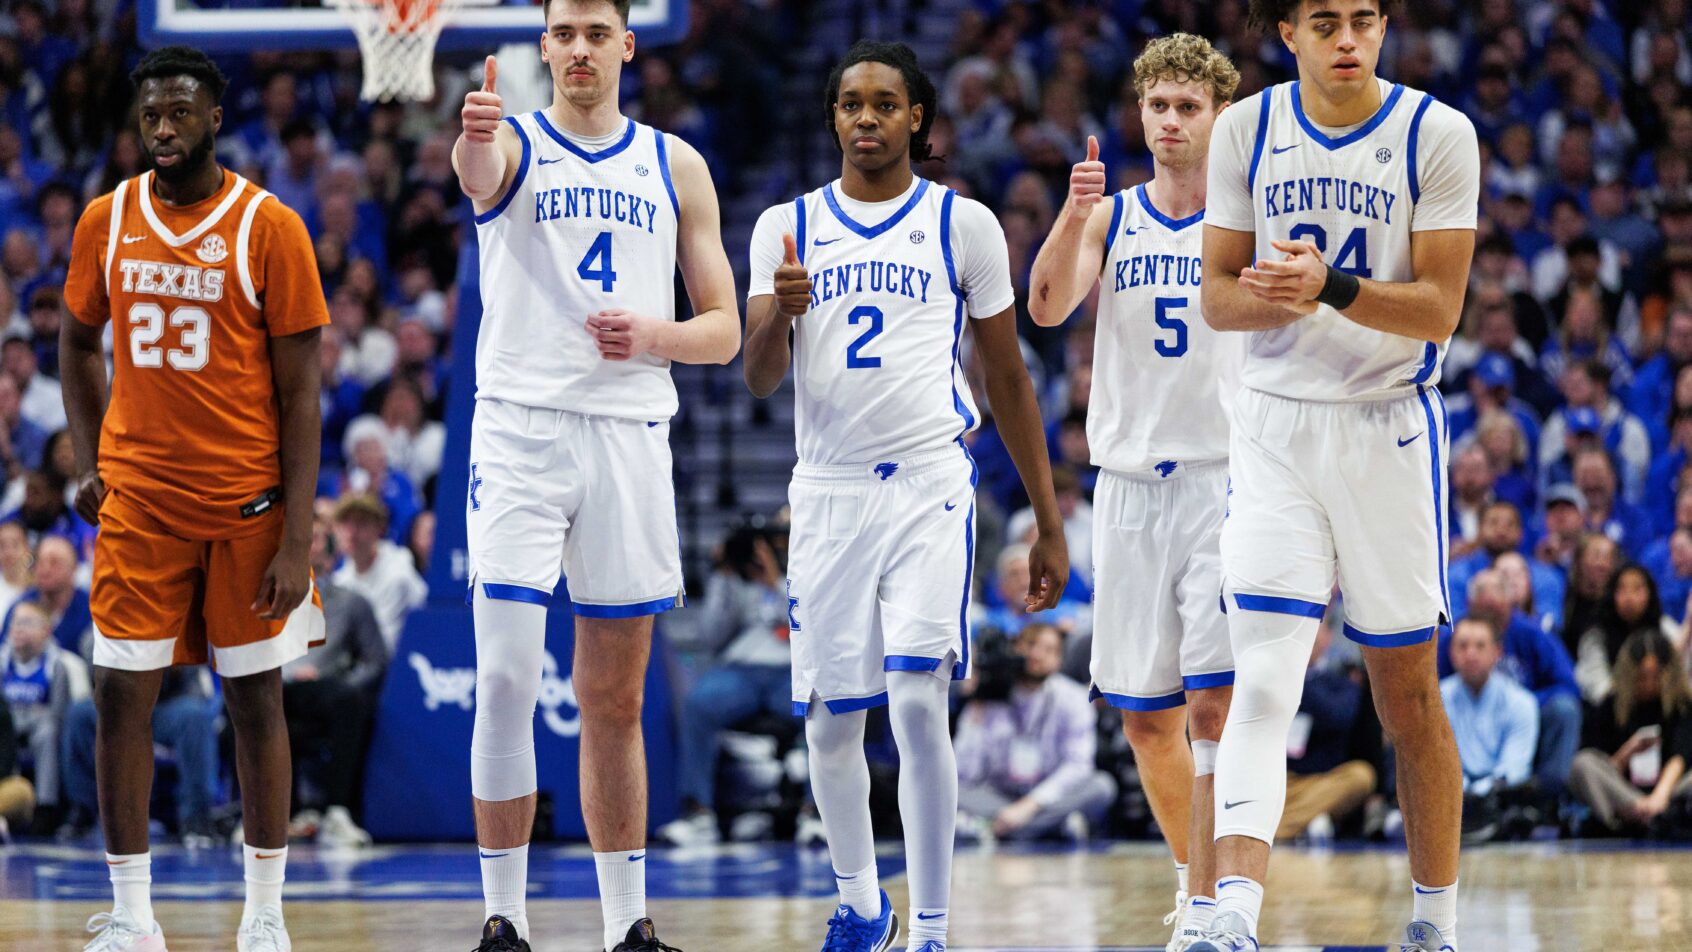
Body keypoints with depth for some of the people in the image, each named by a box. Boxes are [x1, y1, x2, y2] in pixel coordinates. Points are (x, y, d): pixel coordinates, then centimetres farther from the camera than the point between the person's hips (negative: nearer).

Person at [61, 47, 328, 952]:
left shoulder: (268, 228, -7)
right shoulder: (107, 221, 3)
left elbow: (300, 390, -7)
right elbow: (78, 342, 19)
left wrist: (298, 538, -12)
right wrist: (88, 461, 5)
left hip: (246, 497, -3)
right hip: (138, 495, 3)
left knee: (255, 698, 4)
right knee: (121, 696, -1)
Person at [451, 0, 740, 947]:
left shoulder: (676, 167, 11)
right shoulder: (514, 142, 3)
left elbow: (725, 329, 11)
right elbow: (478, 172, -24)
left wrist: (655, 335, -11)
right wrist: (473, 137, -49)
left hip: (631, 432, 3)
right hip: (521, 428, -3)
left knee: (617, 700, 8)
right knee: (506, 681, -10)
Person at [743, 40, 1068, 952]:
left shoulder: (963, 224, 5)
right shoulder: (787, 227, 8)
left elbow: (1008, 378, 9)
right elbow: (759, 377, 2)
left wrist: (1048, 523, 7)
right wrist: (779, 312, -21)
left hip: (929, 483, -2)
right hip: (828, 490, 2)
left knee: (918, 704, -17)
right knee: (830, 722, 7)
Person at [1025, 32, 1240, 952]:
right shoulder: (1109, 218, 7)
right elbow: (1047, 307, -10)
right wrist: (1071, 216, -25)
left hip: (1226, 478, -3)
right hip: (1130, 484, 3)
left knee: (1214, 700, -14)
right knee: (1145, 712, 7)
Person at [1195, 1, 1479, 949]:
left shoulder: (1438, 133, -5)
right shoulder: (1247, 131, 3)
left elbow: (1438, 307, -10)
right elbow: (1220, 294, 7)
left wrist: (1330, 286, -26)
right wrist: (1275, 297, -15)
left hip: (1393, 427, -1)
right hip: (1277, 428, 1)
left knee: (1409, 692, 7)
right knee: (1261, 682, -13)